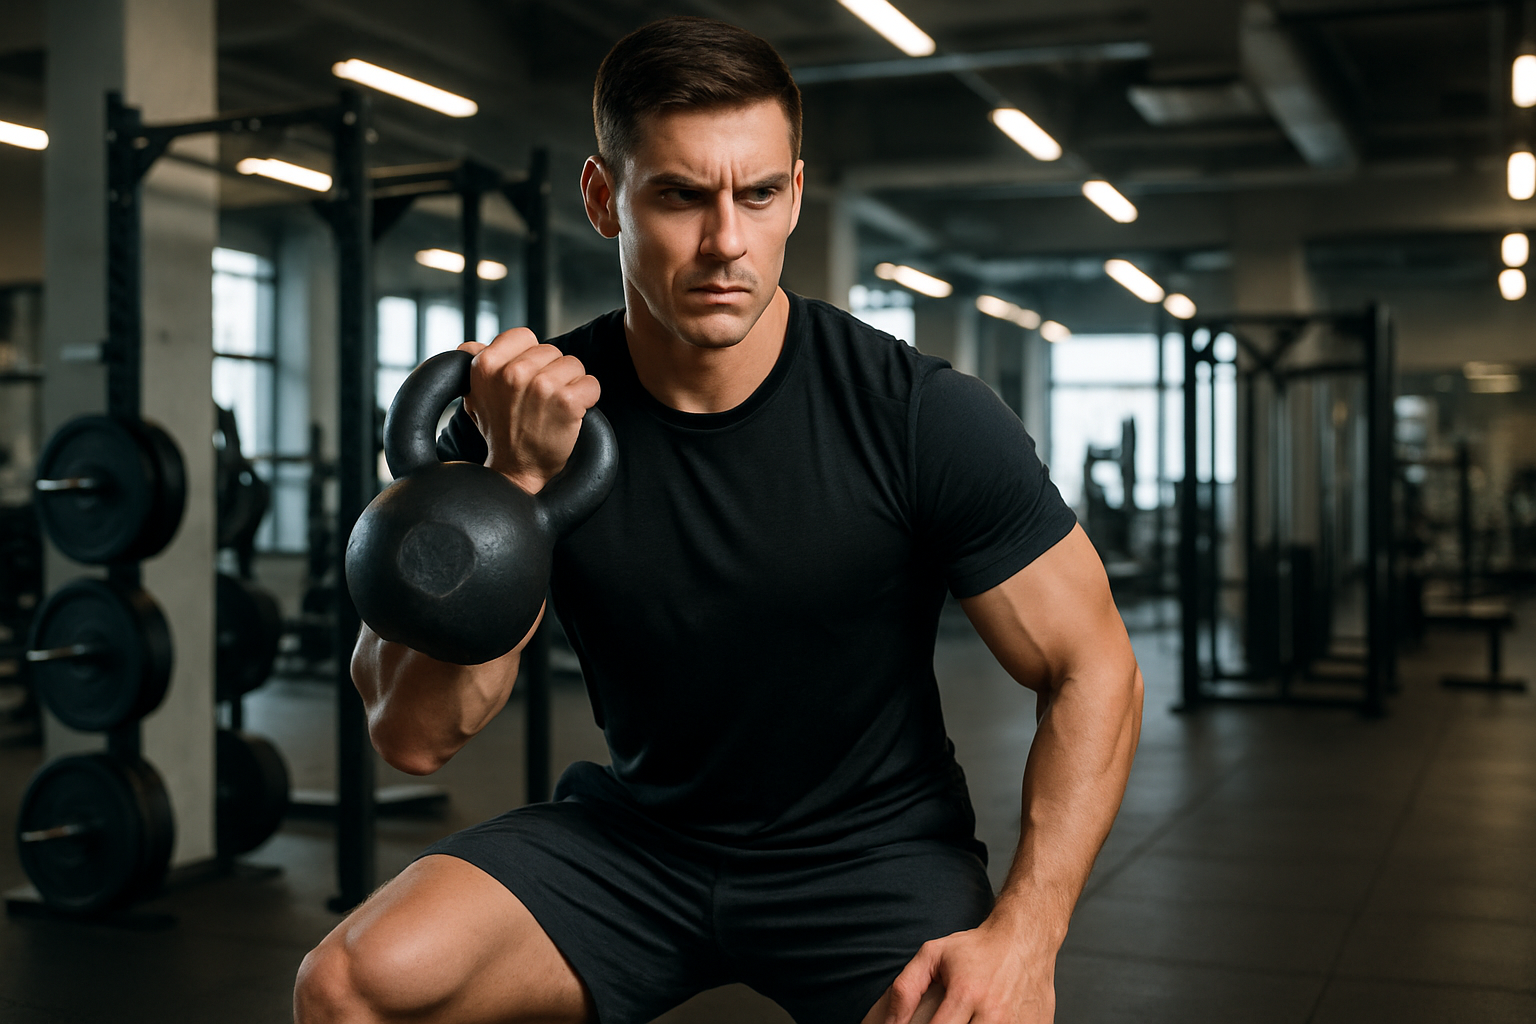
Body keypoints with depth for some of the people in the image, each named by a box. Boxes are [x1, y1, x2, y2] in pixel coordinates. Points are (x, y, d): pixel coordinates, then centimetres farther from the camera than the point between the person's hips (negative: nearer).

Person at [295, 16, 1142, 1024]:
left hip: (871, 852, -1)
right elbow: (415, 735, -13)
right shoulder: (523, 421, -11)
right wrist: (515, 481, -26)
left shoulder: (922, 416, -17)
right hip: (633, 834, 2)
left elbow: (1094, 671, -10)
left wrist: (1021, 938, -23)